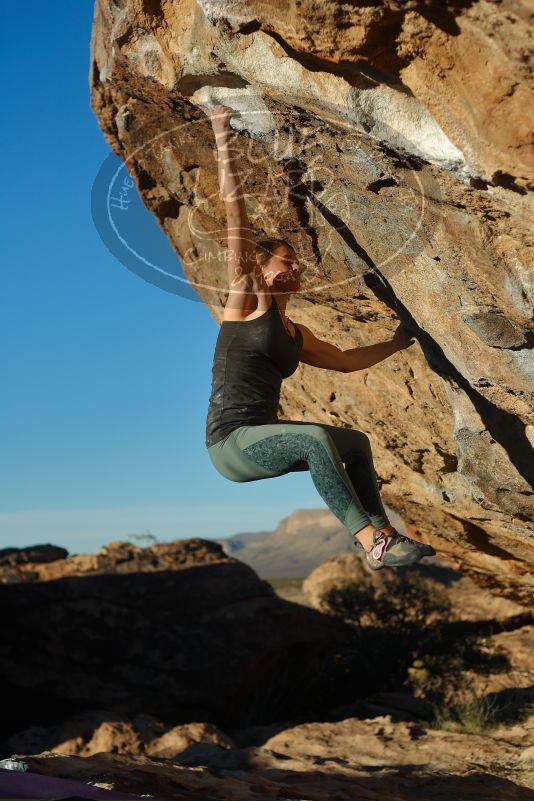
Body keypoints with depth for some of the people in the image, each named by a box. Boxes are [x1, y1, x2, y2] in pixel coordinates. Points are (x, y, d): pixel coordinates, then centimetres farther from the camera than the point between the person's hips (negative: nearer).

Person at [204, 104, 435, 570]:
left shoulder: (295, 335, 18)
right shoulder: (247, 299, -3)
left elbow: (344, 360, 34)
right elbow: (235, 211, -8)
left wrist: (396, 344, 39)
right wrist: (223, 138, -10)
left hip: (261, 435, 9)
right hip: (230, 441, -9)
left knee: (357, 442, 10)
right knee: (315, 438, -31)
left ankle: (382, 533, 7)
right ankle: (370, 541, -29)